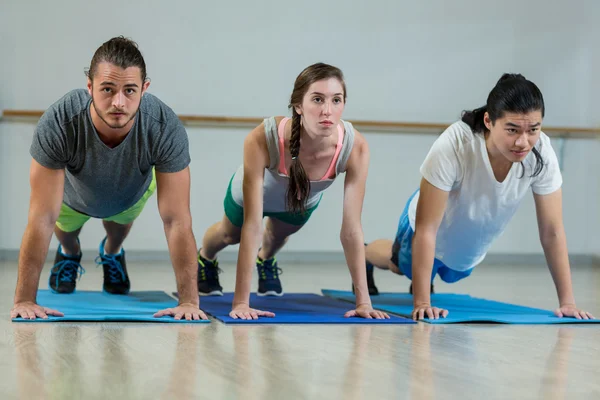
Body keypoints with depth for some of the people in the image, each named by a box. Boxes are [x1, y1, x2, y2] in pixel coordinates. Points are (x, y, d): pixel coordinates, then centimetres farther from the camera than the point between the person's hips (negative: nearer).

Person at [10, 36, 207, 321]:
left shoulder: (166, 129, -43)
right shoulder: (57, 125, -46)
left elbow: (177, 222, -38)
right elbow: (42, 219, -41)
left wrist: (189, 301, -40)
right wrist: (24, 300, -41)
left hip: (132, 193, 1)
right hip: (74, 192, -1)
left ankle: (111, 253, 62)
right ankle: (69, 254, 60)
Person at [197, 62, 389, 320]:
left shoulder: (355, 147, -41)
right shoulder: (262, 140, -47)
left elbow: (351, 229, -34)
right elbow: (252, 225, -43)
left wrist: (363, 300, -35)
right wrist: (241, 302, -44)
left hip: (303, 202, 2)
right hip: (253, 193, -2)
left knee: (279, 235, 33)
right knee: (230, 235, 29)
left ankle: (266, 260, 67)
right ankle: (204, 259, 63)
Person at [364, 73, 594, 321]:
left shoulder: (542, 153, -33)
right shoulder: (454, 145, -43)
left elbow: (552, 231, -22)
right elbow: (426, 228, -37)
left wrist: (567, 301, -23)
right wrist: (422, 303, -37)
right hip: (432, 238, -4)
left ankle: (423, 278, 67)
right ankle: (363, 256, 58)